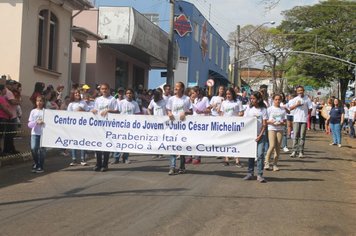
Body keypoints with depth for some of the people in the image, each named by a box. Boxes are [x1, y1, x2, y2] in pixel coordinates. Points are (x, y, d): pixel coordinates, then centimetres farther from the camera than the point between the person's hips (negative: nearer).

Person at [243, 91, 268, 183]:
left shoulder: (263, 109, -2)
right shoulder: (249, 108, 5)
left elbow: (264, 124, -4)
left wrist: (260, 135, -11)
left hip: (260, 135, -2)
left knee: (260, 154, -8)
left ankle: (260, 175, -4)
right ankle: (250, 173, 14)